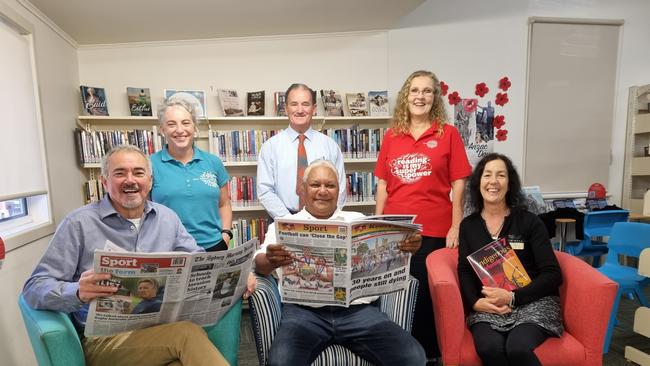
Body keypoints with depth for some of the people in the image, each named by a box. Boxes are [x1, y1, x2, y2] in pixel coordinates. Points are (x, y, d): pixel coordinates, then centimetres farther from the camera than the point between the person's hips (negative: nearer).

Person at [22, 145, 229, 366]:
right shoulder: (79, 223, -2)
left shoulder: (167, 218, 10)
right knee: (188, 334, -32)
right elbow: (35, 287, -2)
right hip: (104, 338, -4)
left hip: (165, 327, 4)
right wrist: (78, 292, -25)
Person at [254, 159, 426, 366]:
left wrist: (406, 246, -12)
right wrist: (271, 261, -24)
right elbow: (260, 264, 0)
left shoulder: (358, 220, 19)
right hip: (304, 311, -1)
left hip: (359, 309, 2)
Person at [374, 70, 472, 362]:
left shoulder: (448, 133, 0)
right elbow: (383, 184, 8)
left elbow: (459, 183, -2)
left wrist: (456, 227, -6)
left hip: (434, 231, -3)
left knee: (426, 293, 9)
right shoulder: (391, 136, 7)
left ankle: (428, 352, 33)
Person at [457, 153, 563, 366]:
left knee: (518, 349, -30)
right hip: (487, 307, 1)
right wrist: (475, 302, -15)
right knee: (489, 348, -29)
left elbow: (553, 274, -2)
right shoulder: (468, 226, 10)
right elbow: (465, 271, 4)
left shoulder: (529, 221, 2)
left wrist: (512, 297, -15)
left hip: (532, 302, -1)